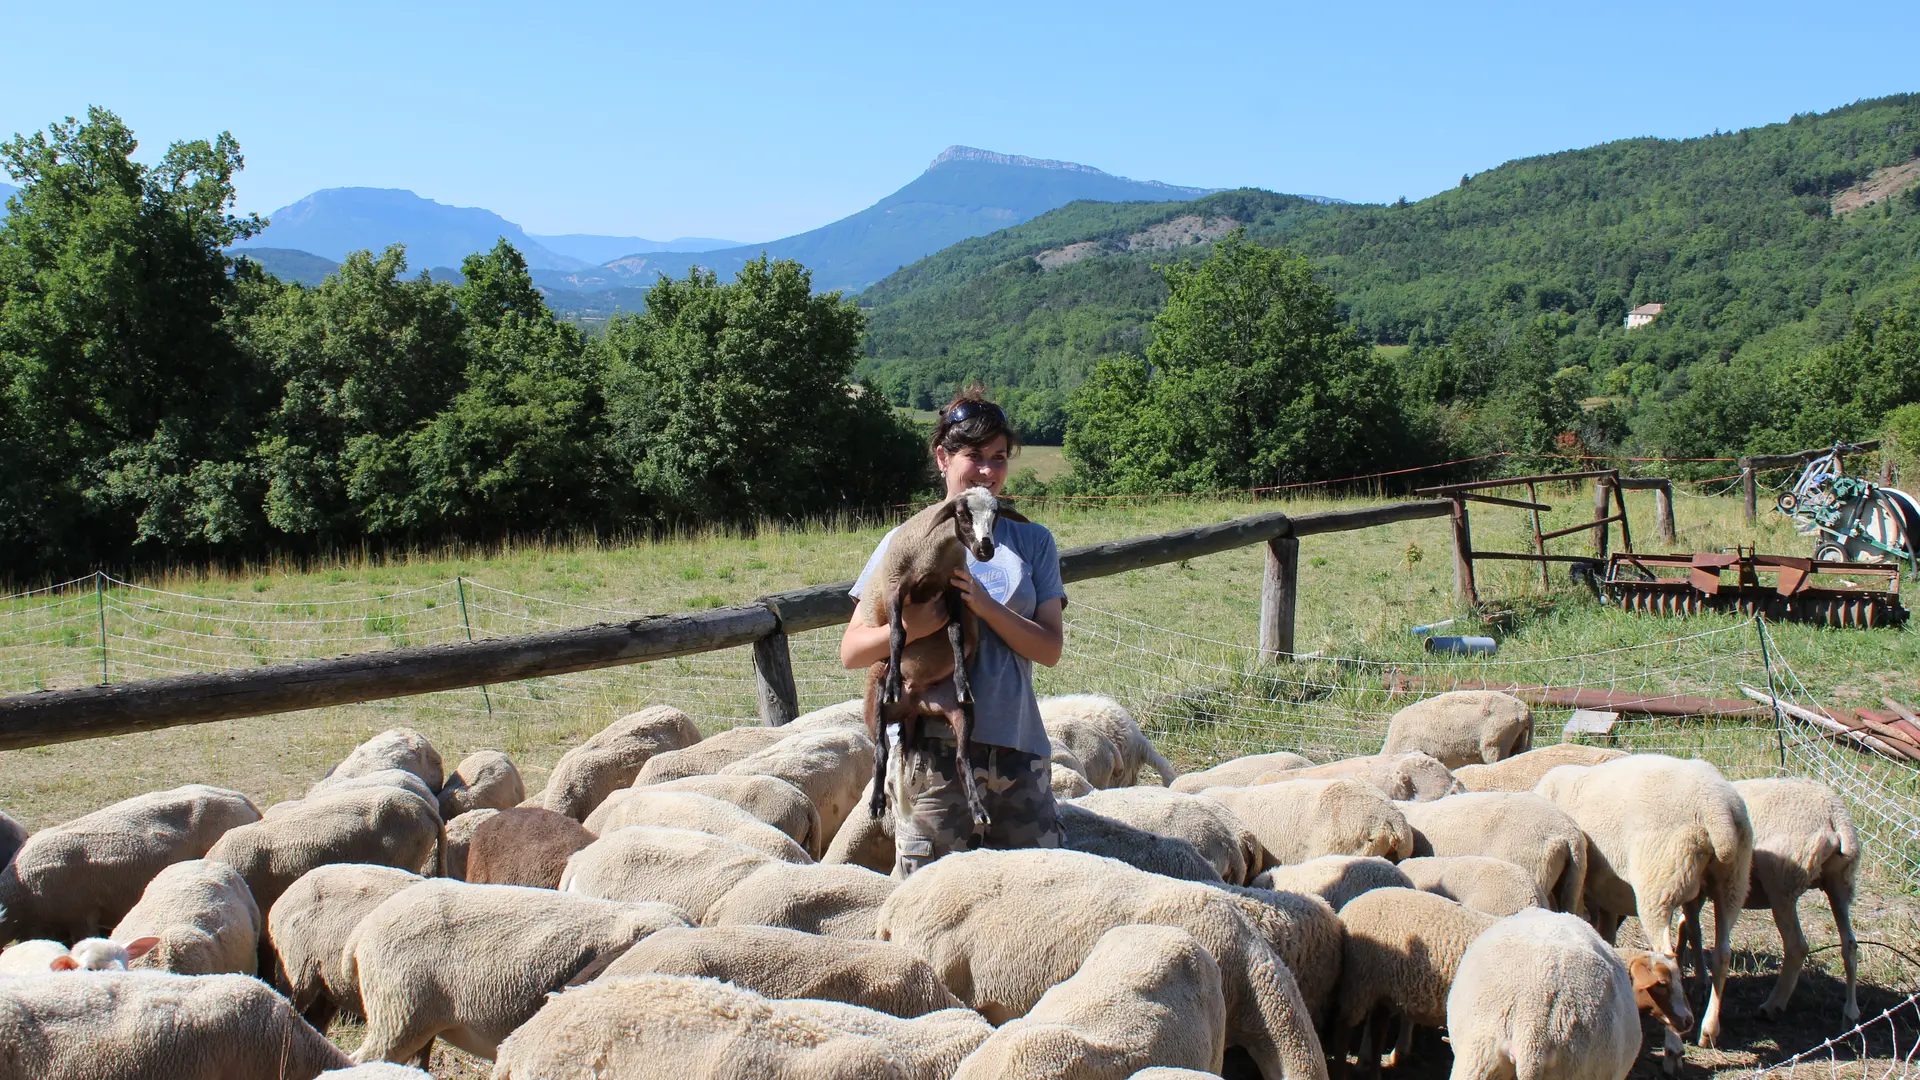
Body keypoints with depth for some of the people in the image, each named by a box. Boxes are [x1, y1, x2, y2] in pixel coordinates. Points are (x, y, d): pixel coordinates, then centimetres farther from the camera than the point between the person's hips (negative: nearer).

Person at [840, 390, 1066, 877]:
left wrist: (984, 604, -12)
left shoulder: (1032, 542, 13)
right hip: (933, 750, -2)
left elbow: (1049, 648, 3)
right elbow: (851, 651, 2)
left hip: (1019, 749, 2)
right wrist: (909, 627, -18)